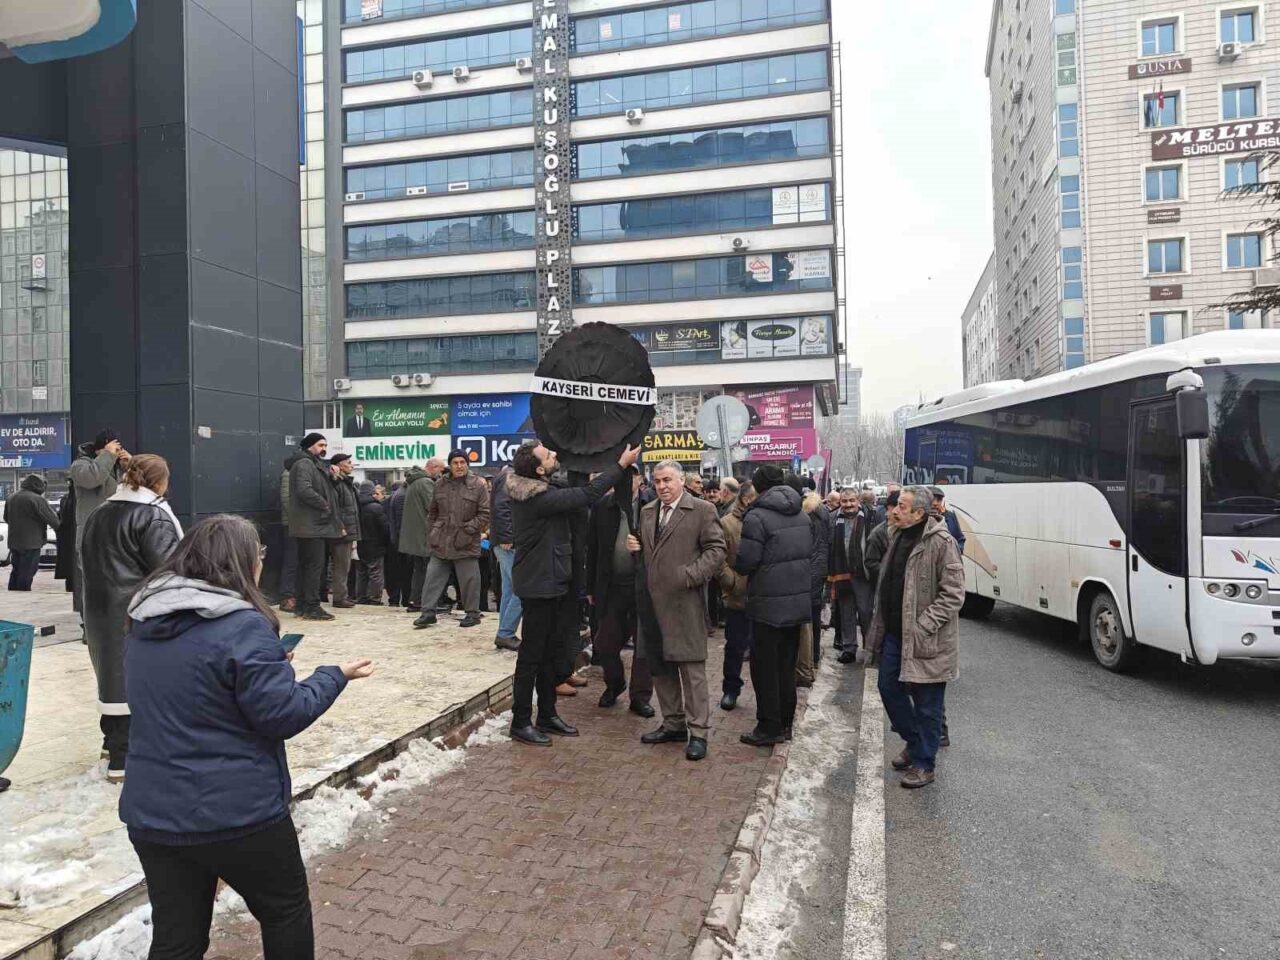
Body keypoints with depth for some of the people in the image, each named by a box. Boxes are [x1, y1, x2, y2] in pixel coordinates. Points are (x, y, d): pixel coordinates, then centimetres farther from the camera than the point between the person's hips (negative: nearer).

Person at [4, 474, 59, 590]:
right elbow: (53, 519, -15)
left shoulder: (11, 499, 11)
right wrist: (58, 528, 2)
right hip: (30, 543, -8)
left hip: (14, 542, 8)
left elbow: (6, 518, 23)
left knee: (16, 571, 17)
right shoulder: (37, 499, -16)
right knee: (26, 574, -4)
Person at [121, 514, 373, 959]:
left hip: (152, 811, 7)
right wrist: (335, 675, -4)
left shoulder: (145, 623, 4)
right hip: (235, 812, -6)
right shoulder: (242, 625, -21)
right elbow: (283, 715, -19)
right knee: (287, 909, 17)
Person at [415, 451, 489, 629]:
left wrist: (468, 529, -13)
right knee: (433, 578, 6)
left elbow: (485, 514, -6)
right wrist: (434, 529, 9)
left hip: (466, 543, -4)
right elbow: (432, 512, 19)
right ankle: (428, 612, 15)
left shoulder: (478, 485, -4)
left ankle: (473, 613, 15)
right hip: (441, 543, 4)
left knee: (469, 580, 2)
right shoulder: (441, 484, 8)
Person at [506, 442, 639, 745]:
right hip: (539, 585, -10)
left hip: (552, 583, 10)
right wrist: (621, 465, -17)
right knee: (532, 654, 0)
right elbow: (587, 495, -24)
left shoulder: (534, 490, 5)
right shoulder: (538, 498, -24)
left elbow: (575, 492, 15)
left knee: (549, 652, 16)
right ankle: (521, 722, 11)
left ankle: (547, 715, 27)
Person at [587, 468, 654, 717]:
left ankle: (640, 696, 22)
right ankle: (614, 685, 35)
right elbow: (593, 550, 5)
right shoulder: (602, 507, 2)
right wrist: (591, 587, 5)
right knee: (605, 643, 9)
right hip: (611, 586, 2)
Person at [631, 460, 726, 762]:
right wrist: (635, 547, 3)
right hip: (652, 601, 7)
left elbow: (717, 549, -9)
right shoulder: (647, 511, 15)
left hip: (684, 601, -7)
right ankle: (673, 724, 27)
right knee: (660, 667, 14)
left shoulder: (702, 510, -5)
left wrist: (690, 576, -18)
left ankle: (698, 732, 6)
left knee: (691, 667, -3)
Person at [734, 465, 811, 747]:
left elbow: (746, 562, -17)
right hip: (799, 601, 7)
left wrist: (735, 567, 4)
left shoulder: (757, 517, -16)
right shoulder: (803, 517, 8)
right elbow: (811, 555, 14)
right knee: (787, 666, 16)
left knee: (765, 668, 4)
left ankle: (769, 728, 9)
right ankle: (785, 723, 25)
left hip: (769, 604, -7)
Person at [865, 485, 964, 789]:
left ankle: (923, 764, 21)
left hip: (926, 641, -8)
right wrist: (881, 625, 14)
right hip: (894, 633, 8)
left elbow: (953, 593, -20)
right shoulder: (898, 536, 9)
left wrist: (922, 626, -22)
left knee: (926, 704, 5)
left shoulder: (941, 542, -18)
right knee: (889, 689, 16)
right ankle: (914, 742, 37)